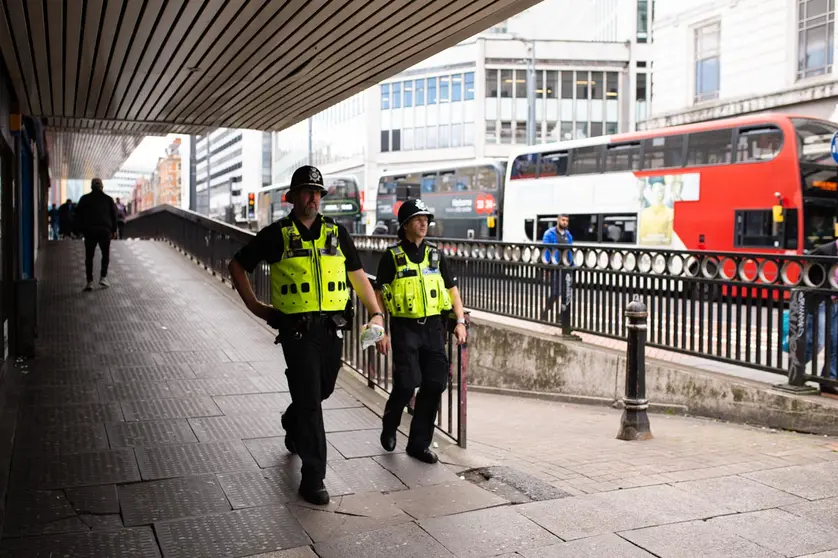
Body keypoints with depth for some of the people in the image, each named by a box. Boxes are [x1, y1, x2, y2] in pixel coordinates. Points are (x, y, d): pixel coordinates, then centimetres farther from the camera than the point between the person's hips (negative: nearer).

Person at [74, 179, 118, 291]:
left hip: (89, 231, 0)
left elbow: (78, 215, 5)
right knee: (105, 254, 13)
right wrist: (114, 230, 11)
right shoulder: (108, 199, 5)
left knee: (89, 257, 4)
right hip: (105, 231, 0)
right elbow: (114, 215, 6)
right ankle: (103, 277, 2)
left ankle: (89, 282, -2)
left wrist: (80, 230, 11)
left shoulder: (84, 199, 5)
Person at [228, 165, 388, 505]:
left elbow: (358, 276, 13)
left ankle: (292, 424, 52)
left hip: (332, 328, 4)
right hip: (297, 330, -4)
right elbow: (238, 265, 9)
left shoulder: (336, 233, 8)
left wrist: (376, 315, 5)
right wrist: (254, 306, 4)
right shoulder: (277, 235, -1)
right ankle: (313, 477, 4)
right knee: (309, 401, -5)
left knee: (322, 391, 19)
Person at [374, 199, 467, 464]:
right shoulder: (392, 256, -2)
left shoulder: (435, 254, 11)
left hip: (434, 326, 4)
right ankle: (389, 426, 21)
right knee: (407, 384, -11)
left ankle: (419, 443, 15)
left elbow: (452, 288, 14)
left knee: (435, 384, 1)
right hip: (405, 327, -4)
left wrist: (460, 321, 4)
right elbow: (379, 295, -1)